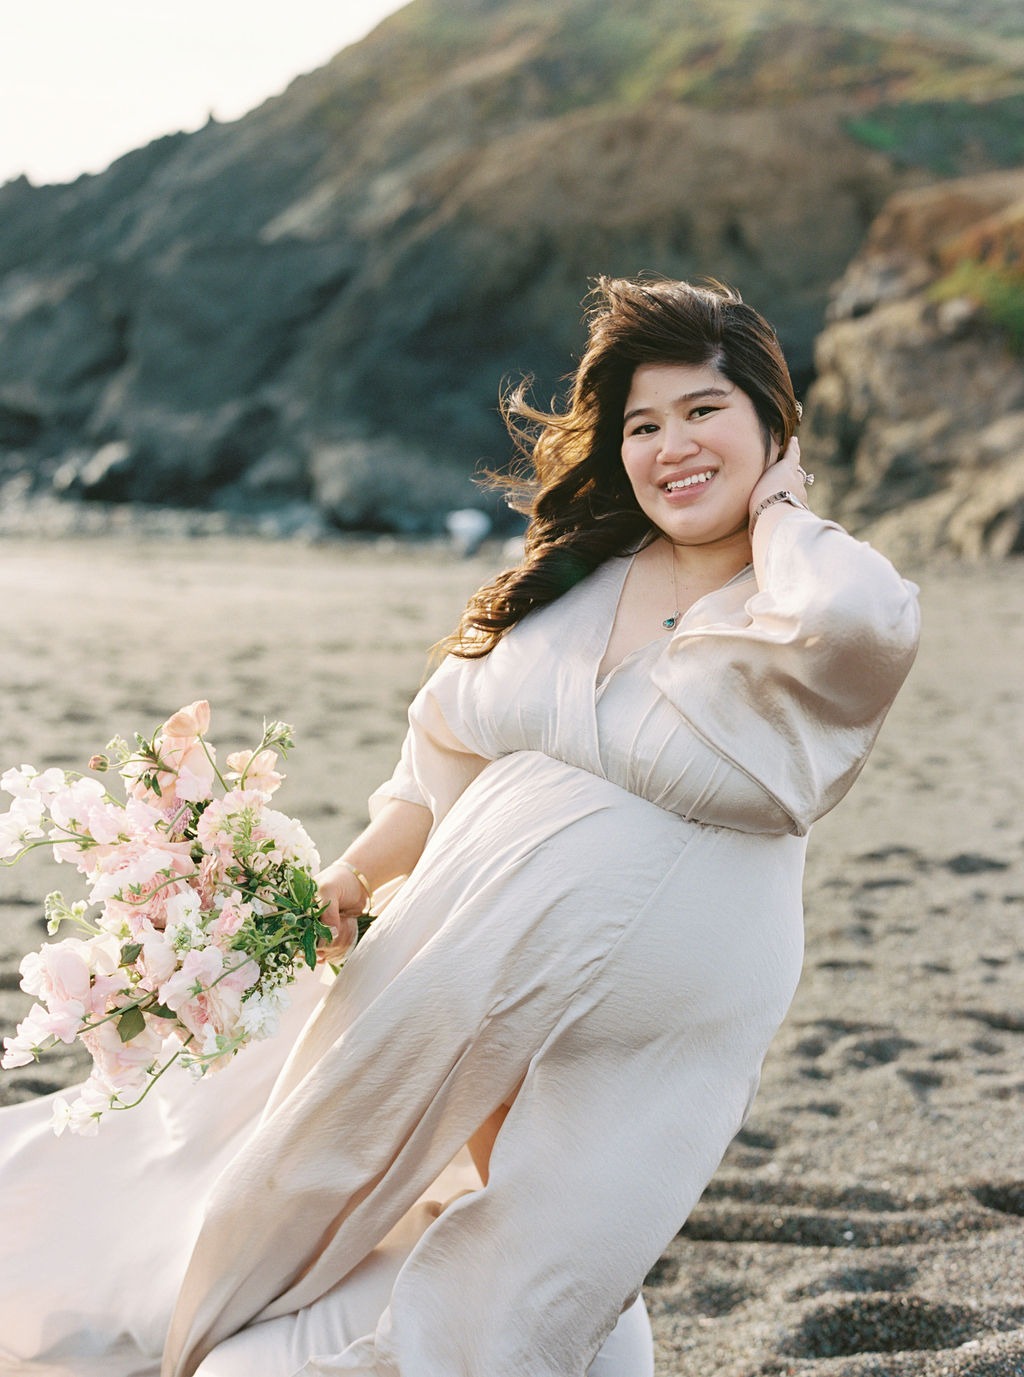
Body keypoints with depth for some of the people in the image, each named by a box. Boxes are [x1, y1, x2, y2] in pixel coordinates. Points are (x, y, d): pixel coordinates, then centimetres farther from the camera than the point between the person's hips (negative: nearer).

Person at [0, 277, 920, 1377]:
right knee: (325, 1183, 20)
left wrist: (777, 505, -15)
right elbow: (455, 743, 13)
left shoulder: (803, 598, -9)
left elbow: (853, 618, -35)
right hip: (469, 954, 5)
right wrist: (357, 871, 1)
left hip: (647, 1031, -4)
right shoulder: (575, 577, 5)